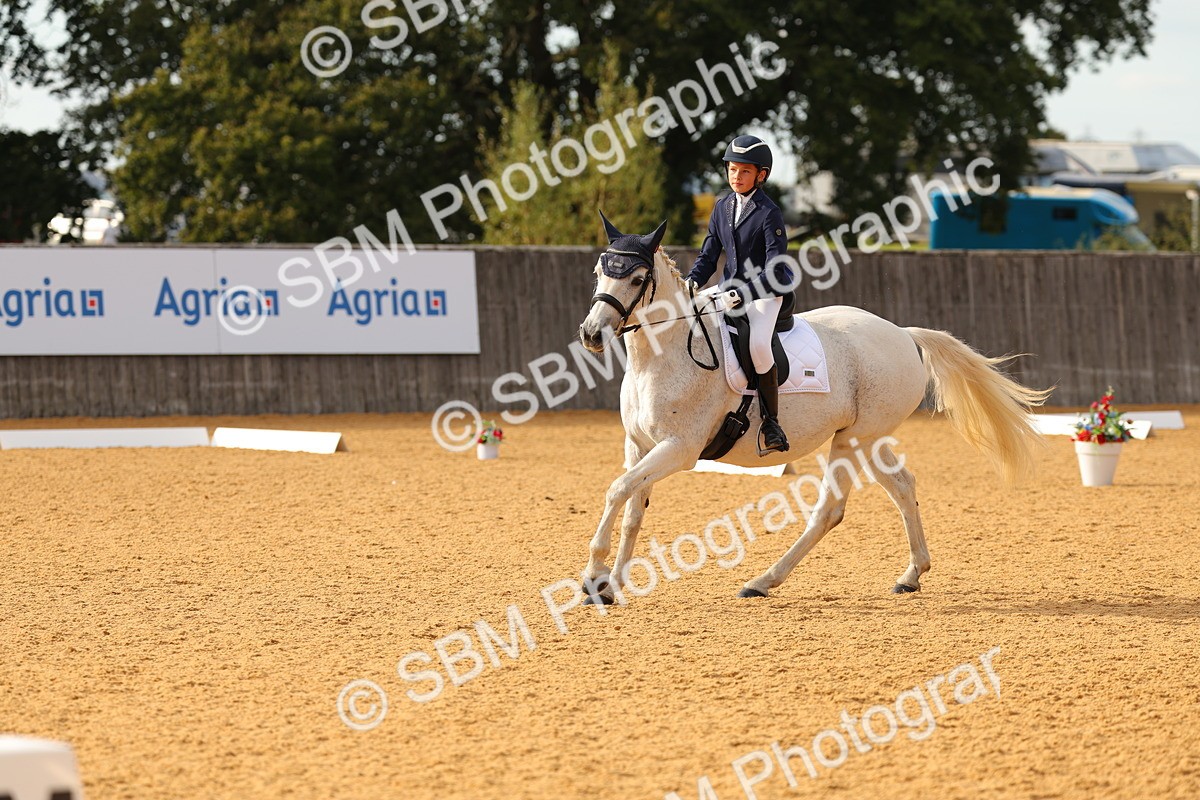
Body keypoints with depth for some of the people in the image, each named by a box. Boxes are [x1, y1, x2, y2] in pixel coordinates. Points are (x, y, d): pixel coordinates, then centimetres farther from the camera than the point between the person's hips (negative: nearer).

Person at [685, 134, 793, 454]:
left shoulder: (769, 213, -13)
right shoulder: (723, 207, 7)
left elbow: (775, 270, -19)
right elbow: (709, 254, 11)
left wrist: (745, 295, -31)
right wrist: (693, 281, -9)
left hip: (765, 292, -7)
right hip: (730, 288, 7)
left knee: (758, 343, -32)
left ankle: (770, 421, -21)